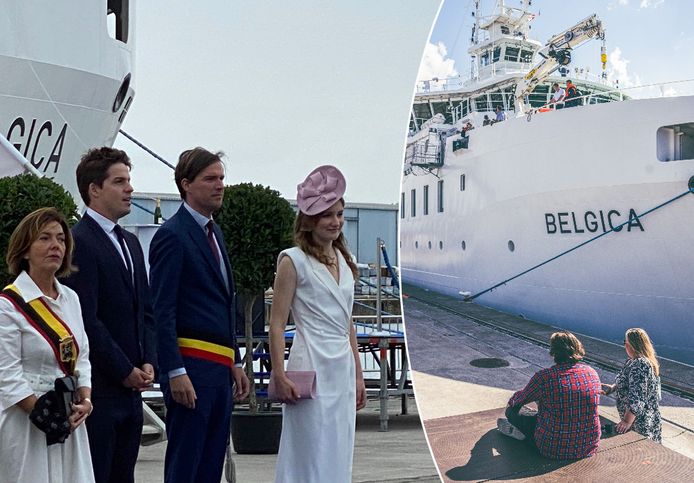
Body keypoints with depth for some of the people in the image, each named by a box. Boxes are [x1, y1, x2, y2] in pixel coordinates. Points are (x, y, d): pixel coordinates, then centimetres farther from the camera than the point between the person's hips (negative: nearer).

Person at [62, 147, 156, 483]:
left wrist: (148, 362, 3)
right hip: (98, 388, -8)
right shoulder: (79, 241, -12)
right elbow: (86, 319, -17)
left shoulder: (130, 242, 16)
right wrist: (125, 371, -12)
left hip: (130, 385, 8)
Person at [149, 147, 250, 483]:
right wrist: (175, 372, -19)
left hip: (220, 367, 9)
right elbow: (162, 311, -15)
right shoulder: (172, 235, -10)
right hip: (191, 367, -9)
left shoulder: (214, 232, 17)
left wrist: (235, 363, 18)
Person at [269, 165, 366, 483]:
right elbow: (277, 324, -8)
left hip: (343, 369, 7)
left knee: (339, 456, 12)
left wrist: (358, 374, 15)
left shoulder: (343, 260, 13)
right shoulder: (293, 260, -6)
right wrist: (279, 375, -15)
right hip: (312, 367, -7)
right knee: (313, 457, 0)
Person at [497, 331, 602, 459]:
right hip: (589, 447, 5)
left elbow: (521, 399, 1)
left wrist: (512, 401, 26)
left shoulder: (544, 377, -18)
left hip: (554, 449, -4)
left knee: (512, 411, 12)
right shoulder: (592, 373, -4)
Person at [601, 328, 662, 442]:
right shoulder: (633, 361, 8)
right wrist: (612, 388, 9)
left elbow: (637, 398, -29)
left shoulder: (640, 365, -25)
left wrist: (627, 421, -29)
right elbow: (626, 383, 23)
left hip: (641, 423, -10)